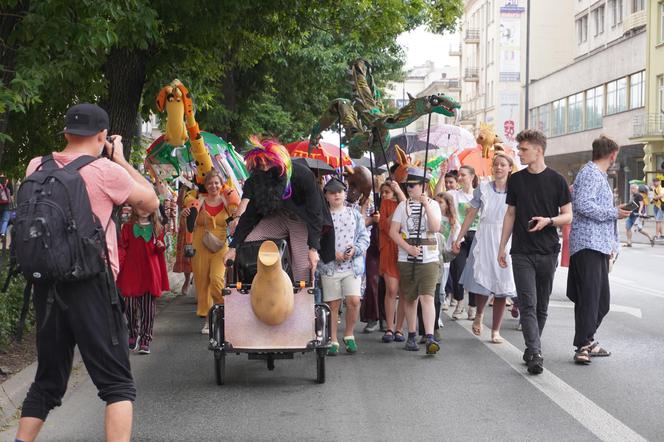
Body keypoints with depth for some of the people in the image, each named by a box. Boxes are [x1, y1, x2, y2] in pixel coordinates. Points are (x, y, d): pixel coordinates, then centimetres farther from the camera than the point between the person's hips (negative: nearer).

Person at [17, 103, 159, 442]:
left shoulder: (37, 167, 5)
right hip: (91, 285, -5)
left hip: (46, 284, 5)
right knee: (117, 384, 0)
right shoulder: (106, 170, -8)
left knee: (47, 382, 17)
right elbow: (151, 202, 5)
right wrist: (121, 160, 11)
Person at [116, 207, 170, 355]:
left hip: (150, 272, 1)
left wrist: (161, 247, -7)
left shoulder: (157, 228, 10)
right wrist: (118, 264, -10)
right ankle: (133, 334, 24)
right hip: (131, 272, -1)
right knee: (130, 305, 2)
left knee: (148, 308, -1)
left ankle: (145, 341, 5)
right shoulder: (128, 227, 6)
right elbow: (122, 248, 2)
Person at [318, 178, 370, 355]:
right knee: (332, 304, 2)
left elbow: (364, 237, 8)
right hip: (329, 266, -1)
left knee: (354, 301, -10)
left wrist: (355, 250, -10)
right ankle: (333, 341, 12)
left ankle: (348, 335, 11)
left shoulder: (354, 213, 10)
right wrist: (332, 253, -14)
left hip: (353, 265, 1)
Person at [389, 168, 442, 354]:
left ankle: (430, 338, -20)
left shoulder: (433, 204, 5)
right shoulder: (403, 206, 8)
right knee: (410, 299, 8)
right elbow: (393, 231, 2)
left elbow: (436, 227, -10)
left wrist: (426, 205, -18)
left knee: (427, 297, -14)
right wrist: (408, 248, -10)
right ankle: (411, 336, 20)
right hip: (406, 259, 2)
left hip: (428, 259, -2)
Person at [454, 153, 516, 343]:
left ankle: (495, 330, 8)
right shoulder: (483, 189, 5)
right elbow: (471, 214, 9)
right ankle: (479, 315, 28)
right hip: (484, 239, 0)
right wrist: (459, 238, 6)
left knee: (501, 286, 0)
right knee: (481, 280, -3)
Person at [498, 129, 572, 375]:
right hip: (522, 252, 1)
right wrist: (502, 247, 12)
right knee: (528, 304, -9)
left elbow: (568, 216, 3)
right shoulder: (516, 180, 7)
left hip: (548, 252, -1)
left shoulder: (556, 180, 0)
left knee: (541, 306, 8)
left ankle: (532, 349, 21)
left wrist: (548, 220, -17)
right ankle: (535, 354, -15)